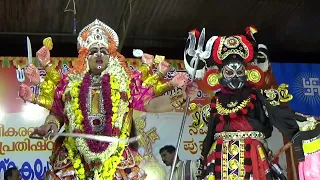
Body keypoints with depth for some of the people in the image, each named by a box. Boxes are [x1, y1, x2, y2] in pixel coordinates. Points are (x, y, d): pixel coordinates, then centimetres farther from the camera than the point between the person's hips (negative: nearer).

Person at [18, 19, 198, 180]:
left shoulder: (126, 79, 11)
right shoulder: (70, 82, 14)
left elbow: (149, 103, 1)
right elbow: (57, 112, 11)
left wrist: (180, 98, -14)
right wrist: (49, 126, -12)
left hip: (117, 156, -1)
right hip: (75, 157, 1)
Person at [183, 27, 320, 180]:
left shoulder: (257, 97, 7)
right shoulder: (215, 102, 16)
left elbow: (281, 117, -7)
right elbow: (208, 137, 20)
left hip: (253, 156, -3)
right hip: (219, 160, 3)